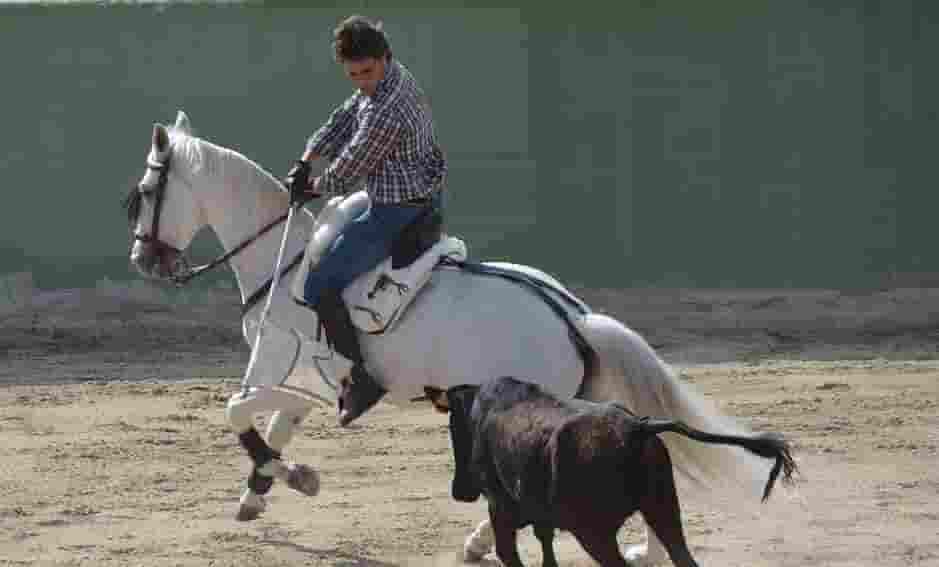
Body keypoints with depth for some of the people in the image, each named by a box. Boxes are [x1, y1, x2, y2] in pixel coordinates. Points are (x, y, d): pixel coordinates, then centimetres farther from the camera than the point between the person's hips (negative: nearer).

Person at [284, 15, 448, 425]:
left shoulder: (384, 115, -27)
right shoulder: (392, 78, 4)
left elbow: (344, 176, -17)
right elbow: (341, 121, 12)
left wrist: (311, 188, 3)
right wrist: (304, 164, 2)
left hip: (396, 216, -11)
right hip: (424, 203, 11)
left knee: (320, 288, -10)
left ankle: (363, 377, -9)